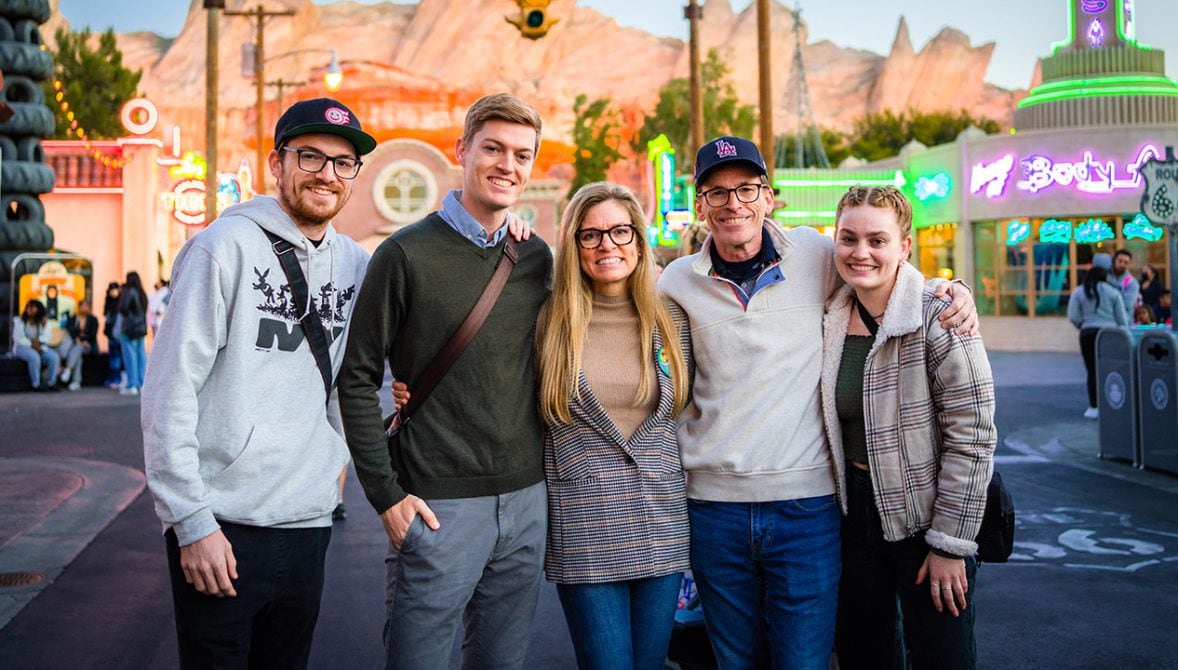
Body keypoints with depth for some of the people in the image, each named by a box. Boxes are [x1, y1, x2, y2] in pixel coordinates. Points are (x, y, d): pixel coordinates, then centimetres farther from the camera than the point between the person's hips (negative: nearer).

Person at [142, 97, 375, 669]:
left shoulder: (355, 263, 8)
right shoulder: (228, 245, -8)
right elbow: (169, 390, -11)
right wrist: (192, 521, -14)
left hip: (308, 526, 5)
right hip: (220, 527, -5)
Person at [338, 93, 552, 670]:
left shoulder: (538, 258, 8)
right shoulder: (408, 254, -7)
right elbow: (357, 379, -6)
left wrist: (541, 470, 11)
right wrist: (386, 493, -11)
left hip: (526, 500, 5)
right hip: (441, 504, -5)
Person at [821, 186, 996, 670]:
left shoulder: (939, 317, -15)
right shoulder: (830, 321, 1)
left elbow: (972, 437, -16)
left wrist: (950, 544, -16)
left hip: (928, 518, -5)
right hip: (855, 516, 5)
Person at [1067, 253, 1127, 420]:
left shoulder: (1079, 292, 1)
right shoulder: (1113, 292, 2)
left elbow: (1073, 317, -4)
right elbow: (1121, 318, 3)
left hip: (1088, 334, 0)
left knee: (1093, 370, 3)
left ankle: (1094, 407, 2)